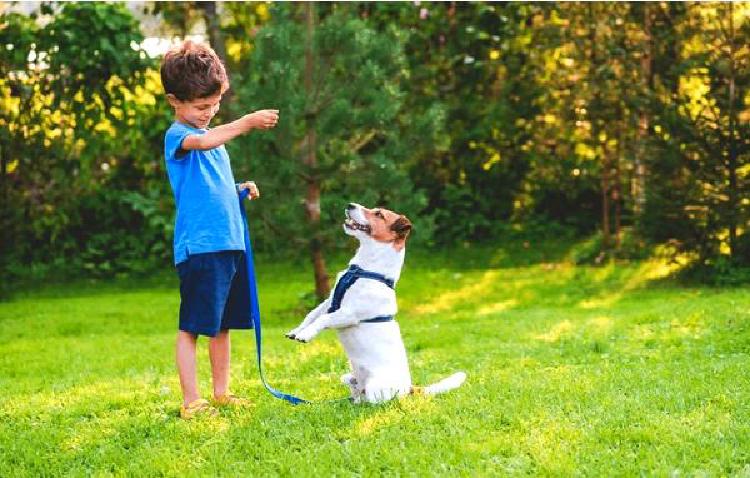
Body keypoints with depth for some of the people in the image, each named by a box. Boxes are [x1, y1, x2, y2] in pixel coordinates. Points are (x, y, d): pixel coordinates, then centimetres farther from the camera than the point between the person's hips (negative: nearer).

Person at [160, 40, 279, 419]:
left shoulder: (215, 137, 19)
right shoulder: (177, 135, -7)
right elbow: (202, 143, -32)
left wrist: (240, 190, 10)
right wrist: (247, 123, -41)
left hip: (230, 244, 8)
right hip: (198, 246, -8)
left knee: (223, 324, 15)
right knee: (191, 327, -3)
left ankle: (221, 393, 24)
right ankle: (191, 402, 2)